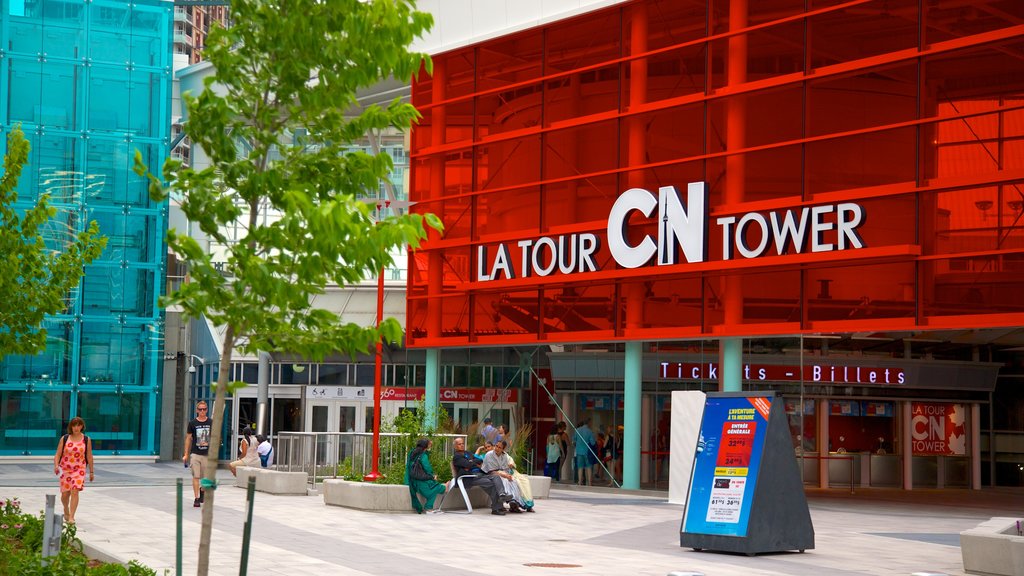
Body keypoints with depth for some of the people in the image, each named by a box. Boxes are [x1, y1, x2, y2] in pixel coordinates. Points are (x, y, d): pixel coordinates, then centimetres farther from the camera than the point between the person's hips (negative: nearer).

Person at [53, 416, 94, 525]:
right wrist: (56, 465, -19)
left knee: (75, 491, -16)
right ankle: (66, 510, 37)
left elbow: (89, 457, 6)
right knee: (65, 493, 6)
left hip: (79, 469, -1)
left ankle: (71, 517, -17)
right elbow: (58, 454, -1)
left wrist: (91, 472, 8)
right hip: (65, 469, 1)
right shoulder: (64, 439, 1)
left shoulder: (86, 440, 1)